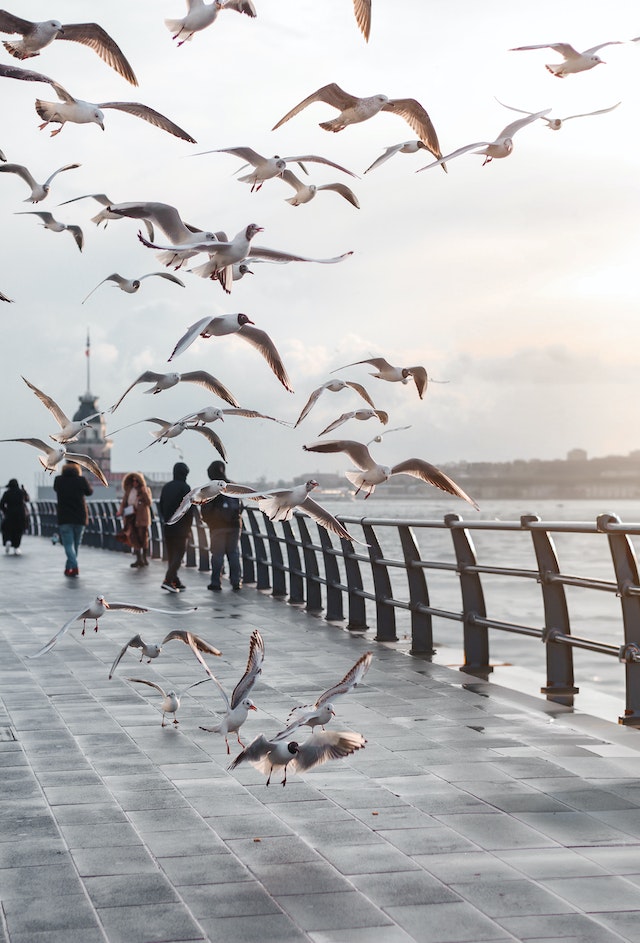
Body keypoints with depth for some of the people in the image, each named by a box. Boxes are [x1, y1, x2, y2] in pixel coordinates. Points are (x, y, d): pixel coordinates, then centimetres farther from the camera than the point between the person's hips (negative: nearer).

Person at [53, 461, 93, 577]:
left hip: (64, 518, -1)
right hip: (80, 518, 1)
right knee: (76, 544, 16)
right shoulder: (81, 480, -8)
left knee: (68, 544, -2)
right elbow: (89, 492, 10)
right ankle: (69, 567, 24)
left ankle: (74, 567, -20)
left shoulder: (58, 480, -4)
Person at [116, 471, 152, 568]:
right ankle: (138, 559, -4)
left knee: (143, 537, 3)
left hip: (141, 517, -3)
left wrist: (144, 493, -19)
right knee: (132, 536, -5)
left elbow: (149, 503, -9)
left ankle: (144, 557, 19)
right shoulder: (129, 490, 11)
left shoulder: (146, 490, 1)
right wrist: (120, 511, -6)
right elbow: (124, 502, 9)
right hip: (130, 516, 3)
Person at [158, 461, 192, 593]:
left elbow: (161, 506, 12)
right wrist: (188, 526, -2)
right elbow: (189, 508, -14)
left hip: (167, 526, 7)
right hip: (180, 526, -7)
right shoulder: (185, 488, -11)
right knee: (179, 554, -3)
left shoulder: (166, 487, 9)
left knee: (171, 554, 12)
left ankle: (175, 582, 14)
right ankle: (168, 580, -14)